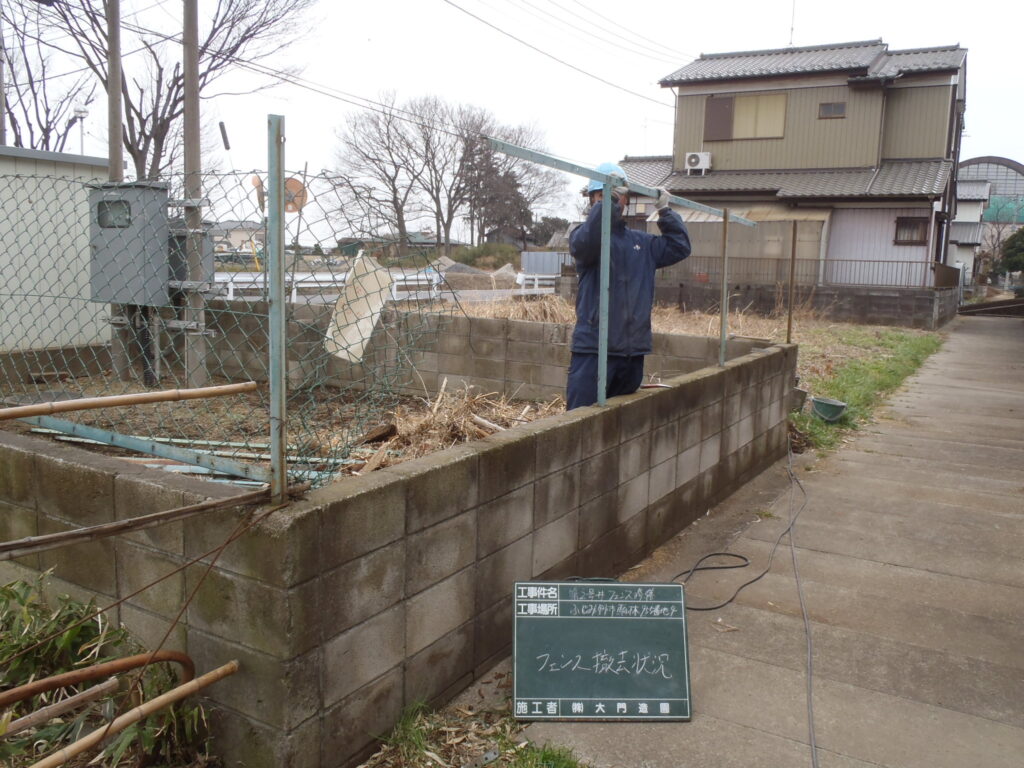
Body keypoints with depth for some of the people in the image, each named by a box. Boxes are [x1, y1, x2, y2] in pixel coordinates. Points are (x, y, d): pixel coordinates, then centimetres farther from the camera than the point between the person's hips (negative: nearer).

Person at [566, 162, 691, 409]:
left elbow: (680, 247, 20)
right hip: (592, 350, -6)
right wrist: (609, 200, -32)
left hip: (633, 350, 6)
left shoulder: (642, 243, 17)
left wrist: (665, 211, 12)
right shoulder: (583, 235, -1)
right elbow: (585, 241, -24)